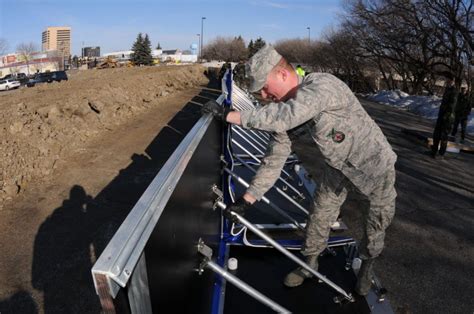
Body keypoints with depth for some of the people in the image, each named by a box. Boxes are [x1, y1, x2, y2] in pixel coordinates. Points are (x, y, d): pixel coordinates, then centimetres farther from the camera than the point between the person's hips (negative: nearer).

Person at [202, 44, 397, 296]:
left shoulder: (322, 84, -34)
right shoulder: (283, 110, -11)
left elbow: (286, 116, -51)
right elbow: (275, 158, -7)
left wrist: (229, 115, -45)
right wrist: (247, 199, -10)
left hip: (375, 164, -5)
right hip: (338, 167, 5)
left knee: (378, 222, 12)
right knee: (319, 217, 10)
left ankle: (367, 266, 40)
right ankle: (310, 265, 34)